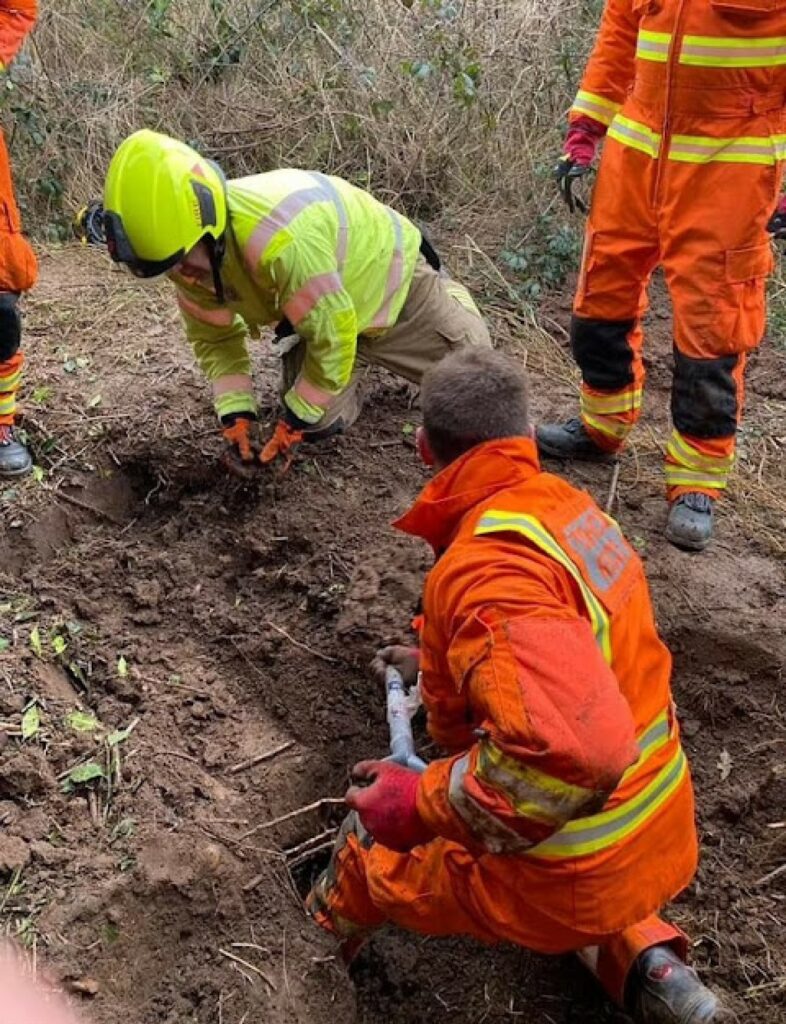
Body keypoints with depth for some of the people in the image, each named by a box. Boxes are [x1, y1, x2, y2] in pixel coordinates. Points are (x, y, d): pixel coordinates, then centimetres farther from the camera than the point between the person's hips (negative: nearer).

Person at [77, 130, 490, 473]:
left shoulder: (280, 241, -47)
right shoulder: (191, 254, -21)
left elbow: (333, 333, -36)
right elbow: (214, 336, -5)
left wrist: (293, 421, -24)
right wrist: (236, 415, -16)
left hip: (392, 275, -5)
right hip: (316, 307, 6)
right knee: (318, 424, -1)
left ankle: (446, 297, 34)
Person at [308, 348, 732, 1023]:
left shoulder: (486, 566, -30)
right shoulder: (567, 505, -1)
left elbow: (573, 751, -42)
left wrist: (423, 805, -30)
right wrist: (435, 665, 29)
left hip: (572, 879, -7)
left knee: (368, 846, 16)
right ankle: (641, 965, 18)